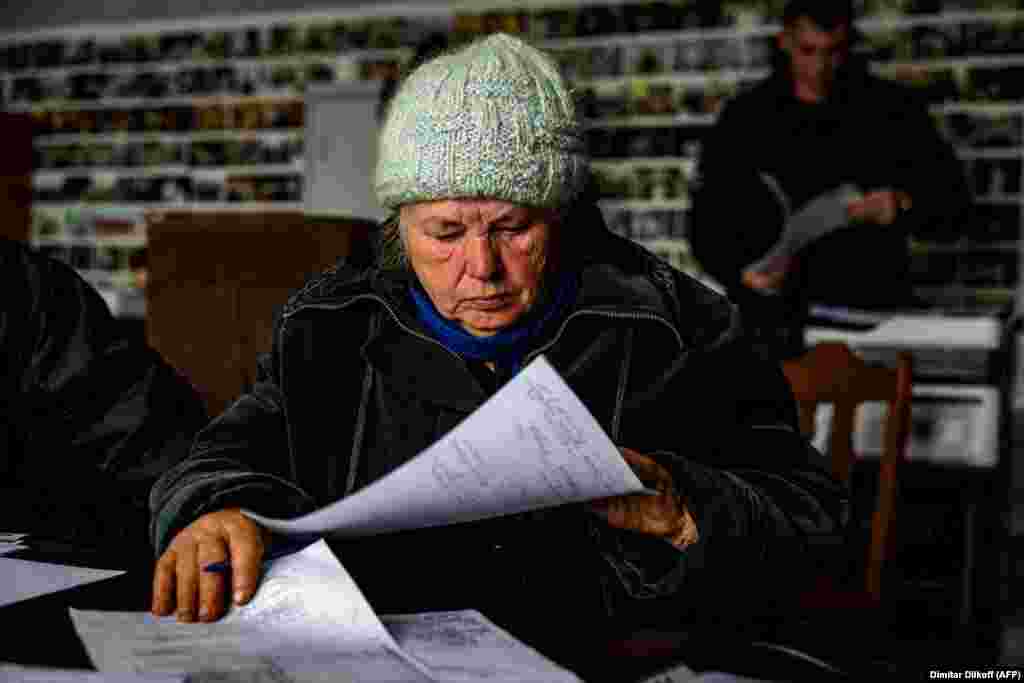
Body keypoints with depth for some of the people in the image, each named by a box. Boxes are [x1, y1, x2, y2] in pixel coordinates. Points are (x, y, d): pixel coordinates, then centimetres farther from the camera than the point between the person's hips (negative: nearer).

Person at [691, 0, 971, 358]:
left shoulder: (893, 108, 9)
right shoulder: (744, 118, 9)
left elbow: (952, 201, 8)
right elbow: (709, 222, 8)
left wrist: (904, 207, -13)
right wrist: (742, 272, -11)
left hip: (876, 311, 1)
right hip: (779, 320, 0)